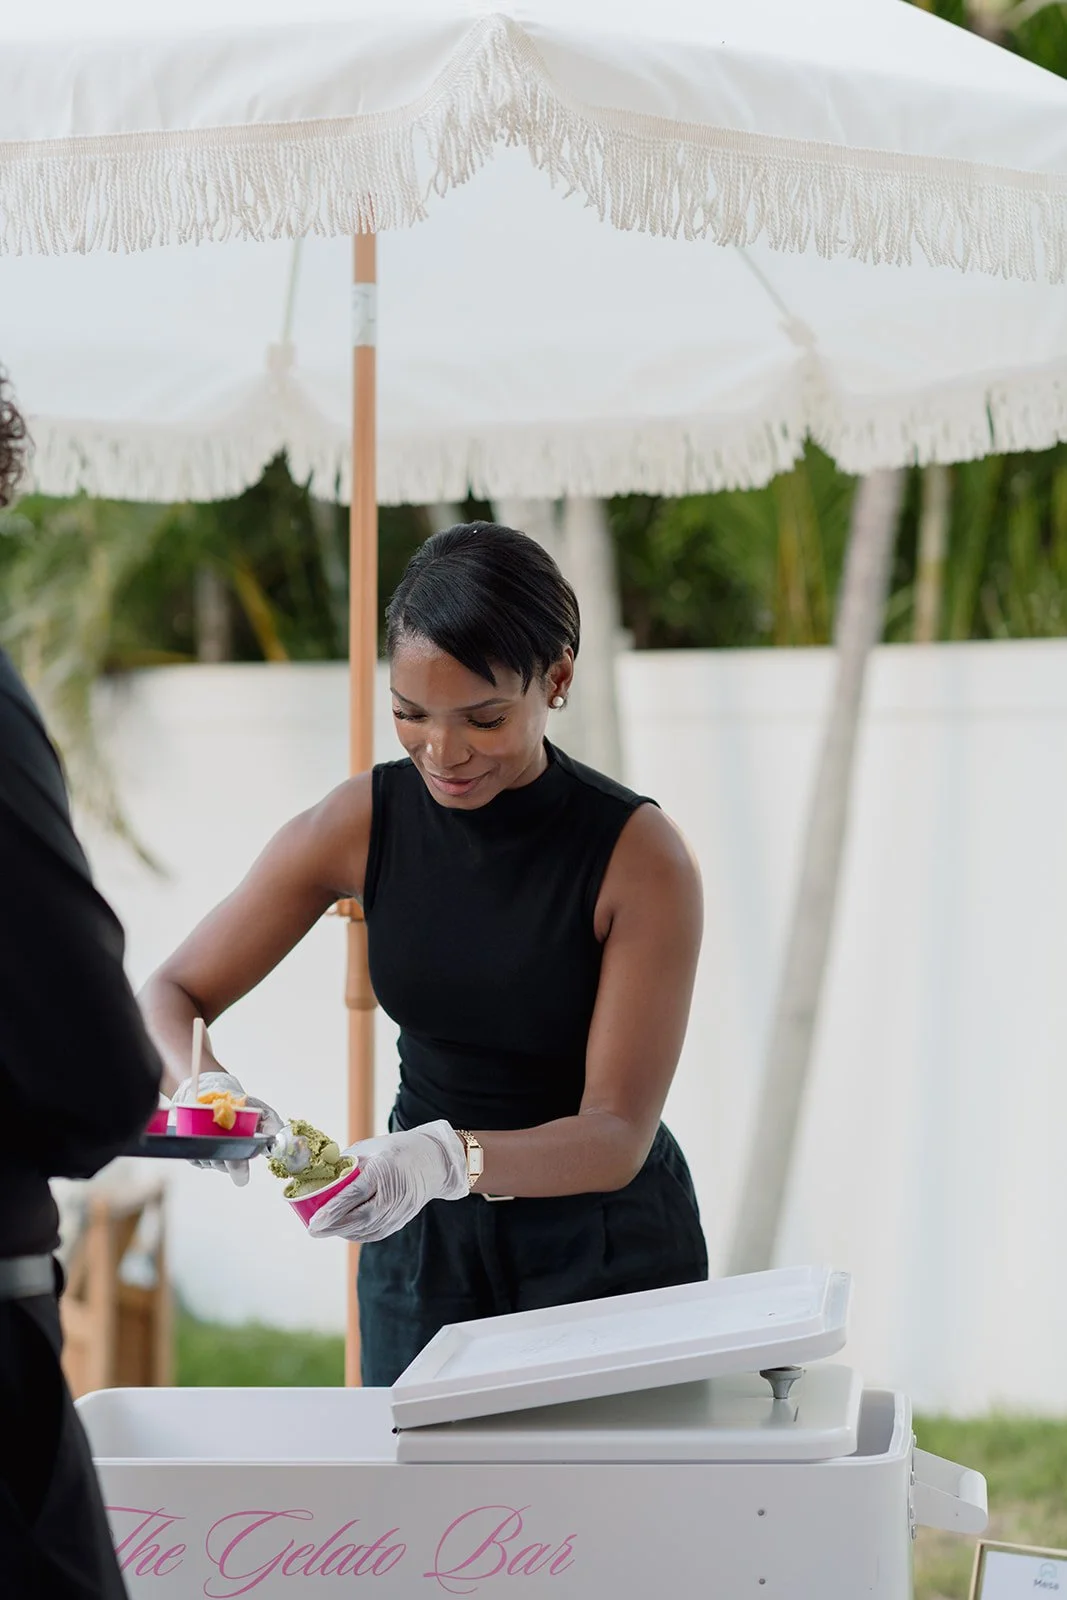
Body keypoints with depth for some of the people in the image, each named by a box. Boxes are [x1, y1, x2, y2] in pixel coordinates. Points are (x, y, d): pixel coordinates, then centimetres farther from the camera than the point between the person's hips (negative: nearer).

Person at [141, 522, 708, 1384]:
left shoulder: (639, 855, -21)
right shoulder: (363, 824, -11)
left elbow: (618, 1135, -23)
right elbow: (170, 998, -5)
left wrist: (450, 1159, -41)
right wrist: (204, 1089, -28)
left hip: (606, 1241, -3)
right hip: (424, 1246, 3)